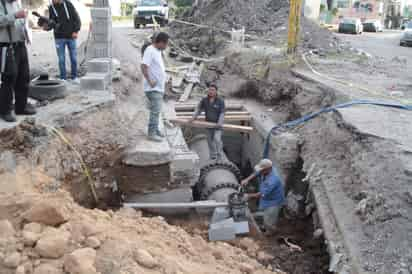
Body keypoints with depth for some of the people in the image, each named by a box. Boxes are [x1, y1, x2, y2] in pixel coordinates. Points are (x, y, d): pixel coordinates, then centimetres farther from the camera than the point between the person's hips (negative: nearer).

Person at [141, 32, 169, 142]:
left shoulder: (158, 51, 13)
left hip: (159, 87, 10)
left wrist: (163, 80, 19)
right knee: (155, 110, -10)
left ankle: (155, 130, 27)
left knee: (156, 110, 17)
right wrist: (150, 81, -22)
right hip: (153, 88, -10)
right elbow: (144, 66, -25)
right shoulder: (150, 50, -17)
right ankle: (151, 133, -5)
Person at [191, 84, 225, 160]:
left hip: (218, 123, -4)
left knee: (217, 139, -18)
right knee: (210, 140, 13)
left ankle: (219, 156, 0)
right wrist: (194, 117, -11)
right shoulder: (204, 100, -5)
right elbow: (199, 109, 3)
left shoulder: (220, 101, -16)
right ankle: (213, 156, 31)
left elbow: (222, 113, -17)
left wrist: (220, 123, -29)